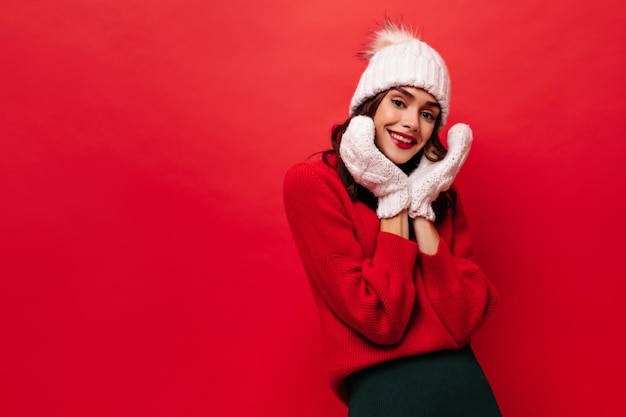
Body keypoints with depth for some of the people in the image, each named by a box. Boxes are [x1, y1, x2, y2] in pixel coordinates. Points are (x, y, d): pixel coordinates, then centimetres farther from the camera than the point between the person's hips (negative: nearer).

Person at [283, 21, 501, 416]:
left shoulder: (441, 191, 5)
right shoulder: (312, 182, -9)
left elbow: (464, 320, -7)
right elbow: (380, 321, -15)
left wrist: (420, 204, -9)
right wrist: (394, 199, -12)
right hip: (380, 384, -4)